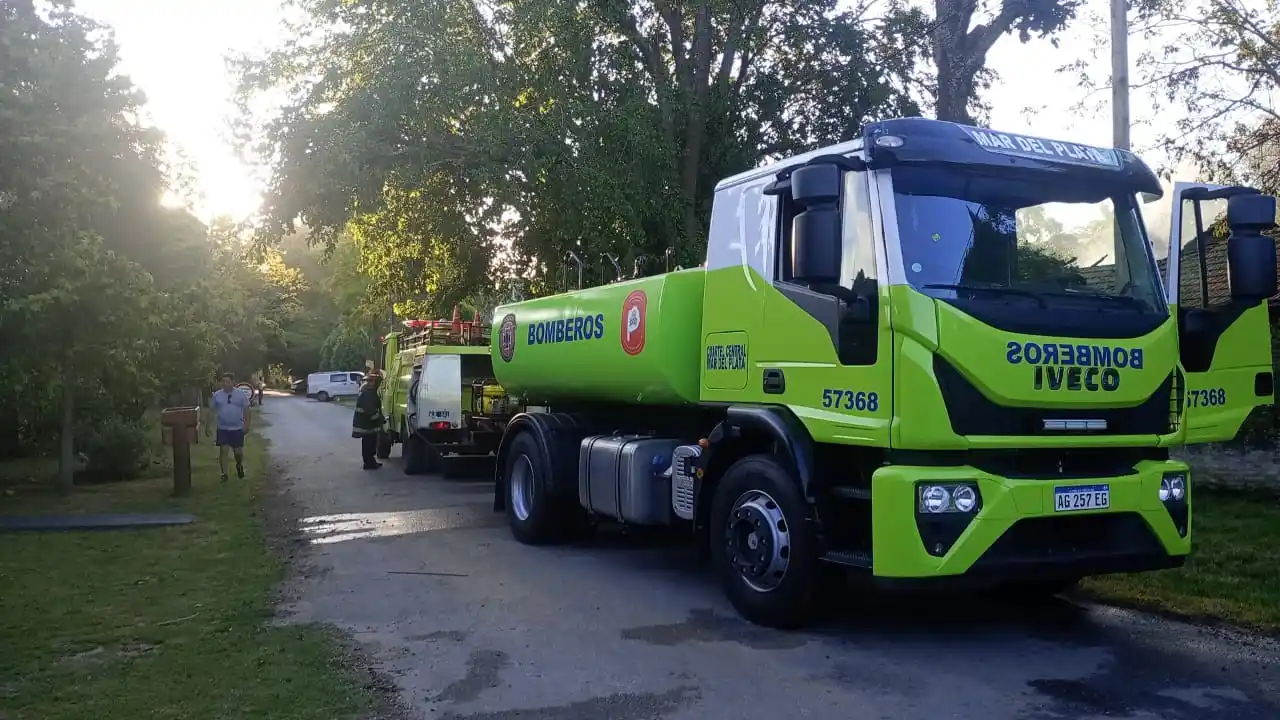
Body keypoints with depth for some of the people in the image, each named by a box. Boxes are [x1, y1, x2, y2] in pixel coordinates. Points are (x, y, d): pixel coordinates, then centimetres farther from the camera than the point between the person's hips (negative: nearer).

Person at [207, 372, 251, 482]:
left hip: (237, 428, -1)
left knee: (238, 452, 5)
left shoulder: (241, 394, -2)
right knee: (223, 451, -5)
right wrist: (207, 426, 3)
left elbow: (246, 410, -1)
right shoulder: (217, 395, 0)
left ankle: (239, 465, 36)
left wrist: (247, 424, -8)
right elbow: (211, 411, 5)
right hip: (222, 428, 1)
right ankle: (224, 474, 4)